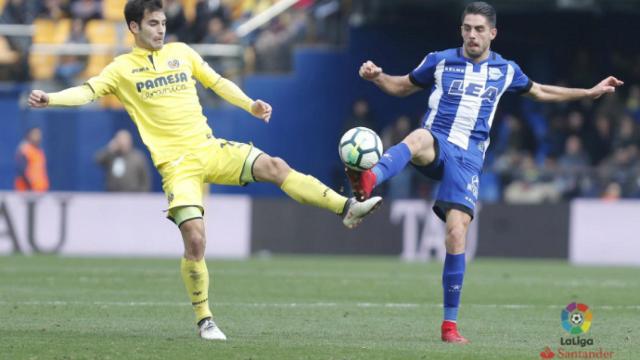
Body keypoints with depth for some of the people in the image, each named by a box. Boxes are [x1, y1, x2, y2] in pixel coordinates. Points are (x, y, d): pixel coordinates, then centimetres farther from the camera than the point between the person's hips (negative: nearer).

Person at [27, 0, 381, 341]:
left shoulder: (180, 52, 12)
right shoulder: (122, 68, 2)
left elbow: (216, 82, 20)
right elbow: (88, 91, -9)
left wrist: (250, 105, 8)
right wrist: (49, 98, -26)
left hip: (209, 147, 3)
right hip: (176, 164, -3)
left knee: (274, 166, -18)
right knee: (194, 240, -14)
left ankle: (347, 209, -17)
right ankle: (204, 319, 0)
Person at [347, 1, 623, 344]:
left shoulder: (506, 70, 13)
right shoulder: (440, 61, 7)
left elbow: (540, 92, 31)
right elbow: (402, 86, 19)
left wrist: (591, 92, 31)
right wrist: (376, 77, -3)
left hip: (468, 158, 1)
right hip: (436, 145, -1)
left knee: (456, 232, -13)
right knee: (418, 137, -41)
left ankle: (450, 324, -4)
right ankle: (369, 180, -73)